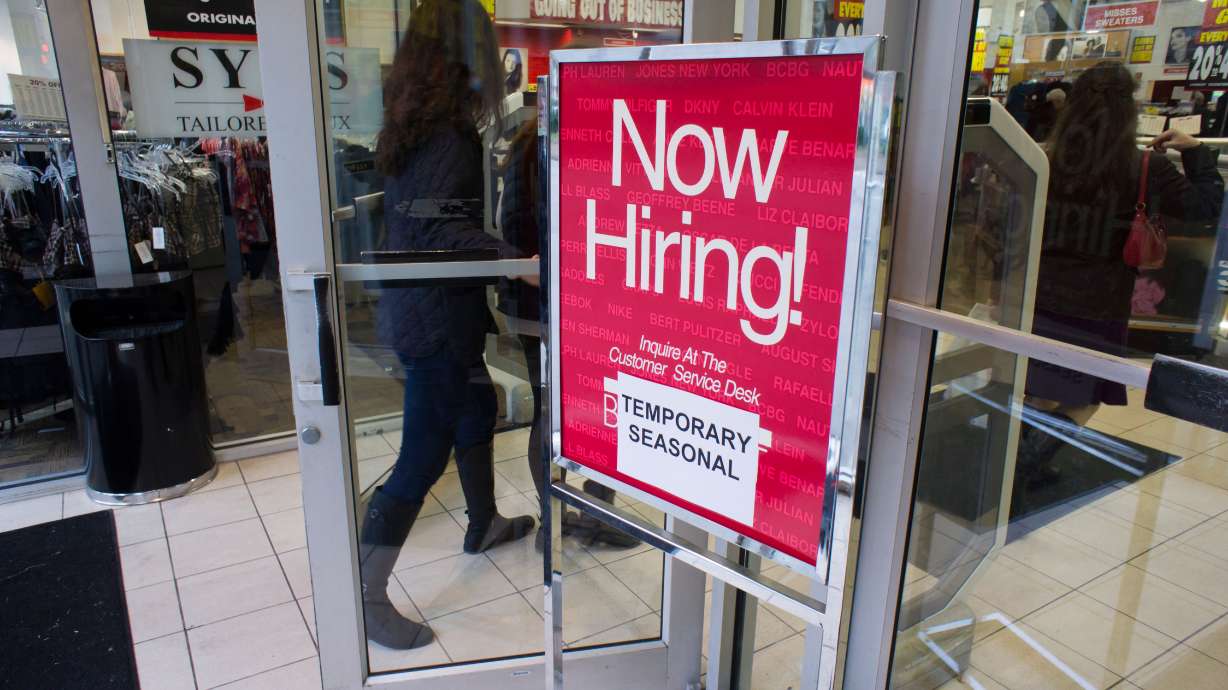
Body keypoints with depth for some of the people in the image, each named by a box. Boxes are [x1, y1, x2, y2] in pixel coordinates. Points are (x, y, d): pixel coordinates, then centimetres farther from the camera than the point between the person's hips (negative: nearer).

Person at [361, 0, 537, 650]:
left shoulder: (412, 130, 9)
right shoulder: (451, 140, -19)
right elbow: (435, 229, -29)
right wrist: (519, 261, -36)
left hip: (412, 308, 10)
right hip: (435, 321, -10)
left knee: (477, 408, 25)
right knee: (423, 456, -2)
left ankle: (483, 524, 44)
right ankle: (367, 597, 9)